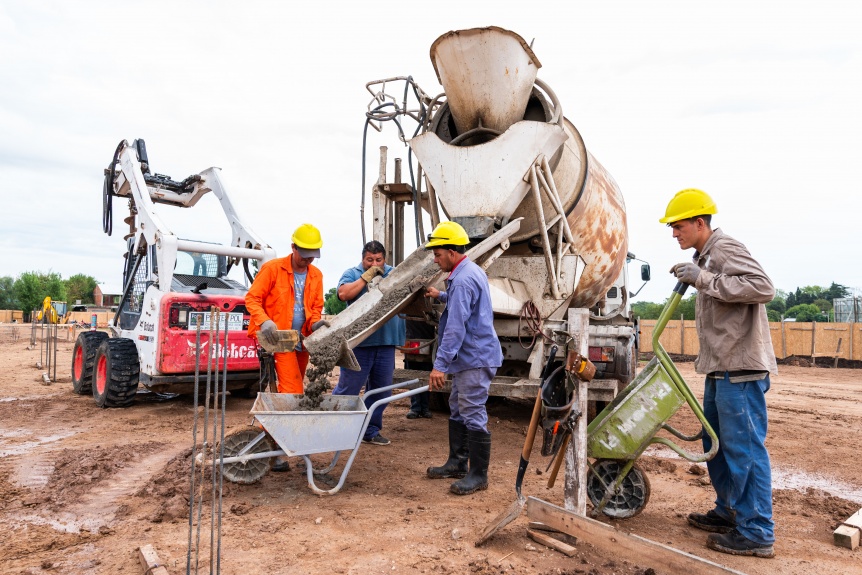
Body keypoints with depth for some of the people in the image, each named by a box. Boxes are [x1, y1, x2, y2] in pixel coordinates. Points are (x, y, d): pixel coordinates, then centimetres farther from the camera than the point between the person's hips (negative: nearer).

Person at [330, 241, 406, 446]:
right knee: (347, 389, 0)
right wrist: (368, 276, -17)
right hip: (359, 342, -4)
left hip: (386, 343, 4)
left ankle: (370, 431, 26)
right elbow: (343, 294, -16)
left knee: (380, 390, 12)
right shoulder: (352, 273, 2)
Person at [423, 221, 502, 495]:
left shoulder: (462, 280, -22)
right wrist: (441, 295, 27)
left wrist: (441, 364, -26)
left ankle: (478, 475, 7)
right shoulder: (472, 271, 12)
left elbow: (455, 328, -27)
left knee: (473, 416, -3)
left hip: (475, 359, -11)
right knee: (458, 410, 18)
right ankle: (457, 462, 30)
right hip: (468, 358, 11)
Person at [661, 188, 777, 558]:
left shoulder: (724, 249, -11)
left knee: (744, 448, -5)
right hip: (721, 367, 10)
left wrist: (704, 279, -25)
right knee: (717, 443, 16)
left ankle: (756, 534, 4)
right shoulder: (706, 256, 18)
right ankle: (729, 513, 28)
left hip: (740, 368, -10)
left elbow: (763, 288, -25)